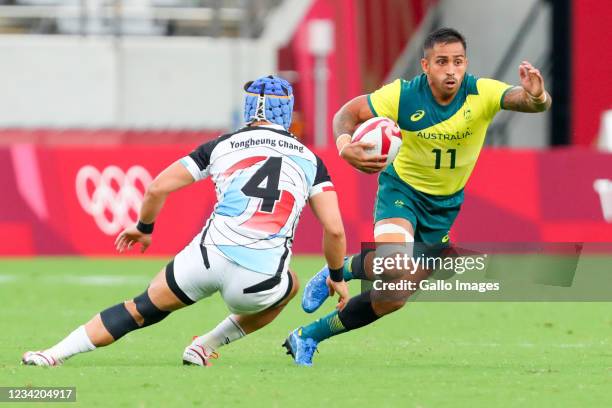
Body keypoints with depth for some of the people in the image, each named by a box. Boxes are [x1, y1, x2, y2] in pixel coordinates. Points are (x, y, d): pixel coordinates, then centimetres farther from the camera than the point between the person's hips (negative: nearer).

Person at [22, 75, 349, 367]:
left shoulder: (222, 146, 14)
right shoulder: (309, 161, 14)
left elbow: (157, 188, 12)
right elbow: (334, 230, 9)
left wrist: (144, 228, 31)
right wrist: (337, 277, 26)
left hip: (210, 256, 0)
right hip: (258, 282, 0)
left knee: (144, 307, 20)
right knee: (289, 286, 35)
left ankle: (56, 353, 12)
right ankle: (206, 346, 23)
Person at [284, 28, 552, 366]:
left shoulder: (482, 94, -22)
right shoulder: (403, 95, -21)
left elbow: (525, 101, -38)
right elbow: (348, 113, -10)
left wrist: (537, 96, -63)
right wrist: (345, 146, -32)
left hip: (444, 206, 3)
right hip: (402, 188, -3)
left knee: (394, 297, 6)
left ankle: (308, 336, 24)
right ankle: (342, 270, -2)